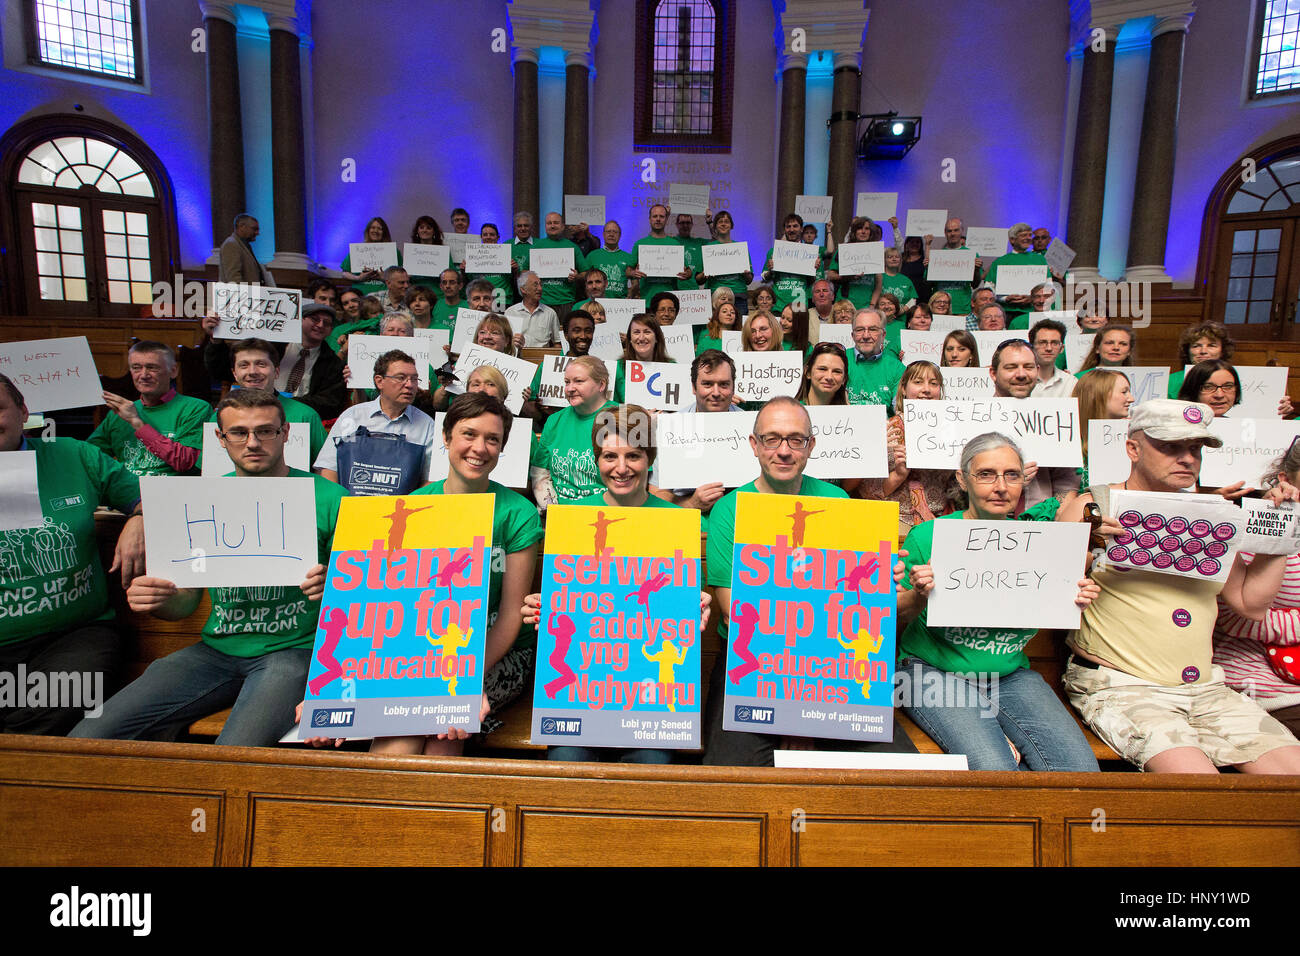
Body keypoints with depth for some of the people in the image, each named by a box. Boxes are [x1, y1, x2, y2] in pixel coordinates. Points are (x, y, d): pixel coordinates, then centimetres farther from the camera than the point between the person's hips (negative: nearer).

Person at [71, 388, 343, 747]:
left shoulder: (329, 499, -3)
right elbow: (186, 600, 16)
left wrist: (332, 587, -24)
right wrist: (157, 600, -6)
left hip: (293, 649, -5)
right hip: (216, 649, 5)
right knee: (88, 737, -10)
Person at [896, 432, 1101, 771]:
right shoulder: (928, 536, -6)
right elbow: (894, 618, 0)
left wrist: (1072, 604, -5)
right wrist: (920, 597, -21)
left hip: (1011, 674, 4)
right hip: (936, 673, -4)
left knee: (1081, 767, -15)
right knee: (994, 769, -26)